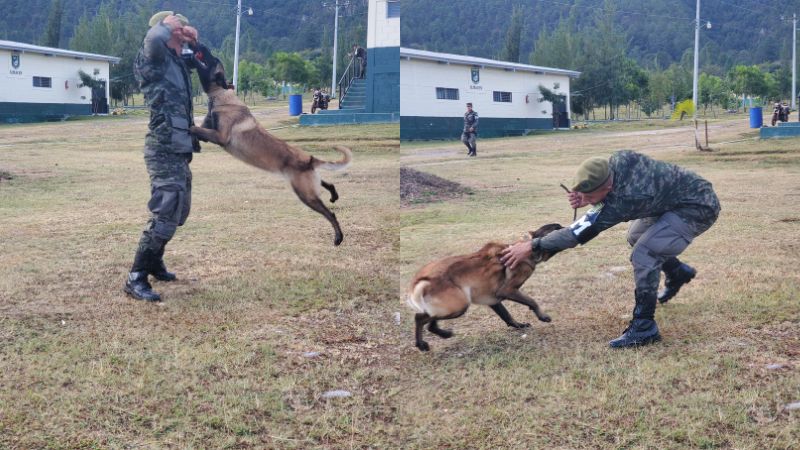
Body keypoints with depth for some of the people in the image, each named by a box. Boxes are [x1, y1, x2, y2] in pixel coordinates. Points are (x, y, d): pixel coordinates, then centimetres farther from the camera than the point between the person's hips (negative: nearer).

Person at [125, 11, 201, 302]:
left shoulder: (180, 60, 12)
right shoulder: (154, 59, -12)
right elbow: (153, 39, -36)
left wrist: (191, 40, 13)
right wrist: (168, 24, -15)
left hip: (180, 150, 10)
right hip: (164, 150, -10)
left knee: (178, 212, 20)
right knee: (165, 215, -14)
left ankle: (154, 262, 37)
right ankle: (136, 278, -9)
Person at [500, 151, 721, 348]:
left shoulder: (627, 198, -35)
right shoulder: (619, 160, -16)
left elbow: (582, 232, -30)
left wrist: (532, 246, -28)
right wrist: (587, 197, -16)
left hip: (699, 208, -9)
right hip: (674, 198, 9)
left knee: (643, 254, -23)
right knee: (636, 237, 25)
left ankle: (644, 327, -13)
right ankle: (678, 272, 46)